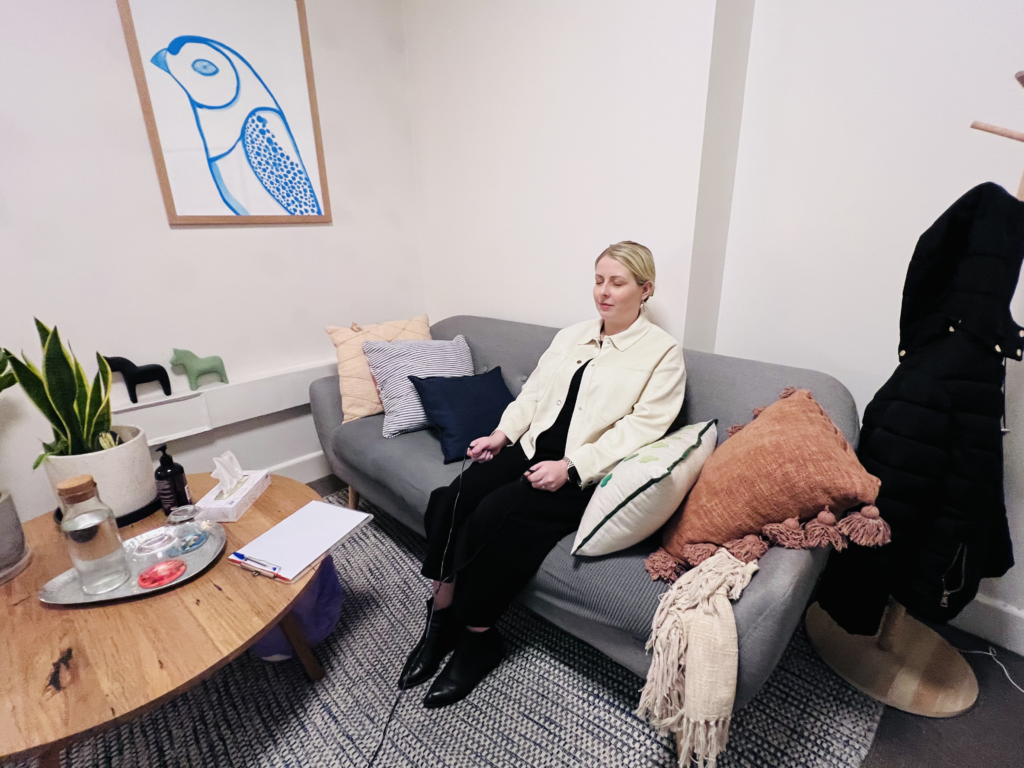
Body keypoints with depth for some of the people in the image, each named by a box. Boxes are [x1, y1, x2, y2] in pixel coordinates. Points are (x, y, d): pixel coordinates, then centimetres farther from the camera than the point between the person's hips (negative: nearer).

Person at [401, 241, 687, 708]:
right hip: (531, 450, 6)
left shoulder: (663, 352, 0)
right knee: (450, 501, -17)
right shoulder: (571, 336, 18)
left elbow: (642, 427, -11)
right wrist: (503, 433, -1)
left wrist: (571, 469, -20)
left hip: (588, 475, -5)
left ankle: (476, 639, -3)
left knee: (498, 512, -26)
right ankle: (440, 618, 0)